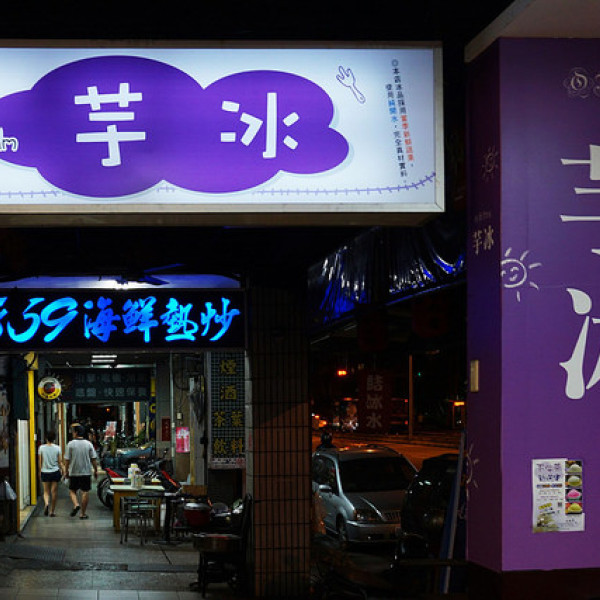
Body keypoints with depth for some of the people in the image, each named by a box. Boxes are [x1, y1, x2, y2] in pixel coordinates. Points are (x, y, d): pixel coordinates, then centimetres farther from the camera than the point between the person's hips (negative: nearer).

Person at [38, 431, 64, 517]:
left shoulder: (41, 448, -4)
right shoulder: (57, 448, -4)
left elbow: (40, 461, 0)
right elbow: (60, 462, -3)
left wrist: (40, 471, 11)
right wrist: (62, 470, 8)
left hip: (45, 472, 0)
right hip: (55, 472, 0)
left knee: (46, 491, 10)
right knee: (54, 492, 7)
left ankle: (46, 503, -19)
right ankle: (52, 511, 10)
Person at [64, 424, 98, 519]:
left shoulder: (71, 444, -5)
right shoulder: (88, 444, -1)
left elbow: (67, 460, -4)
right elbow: (93, 459, 0)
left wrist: (66, 471, 6)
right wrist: (96, 470, 9)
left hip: (74, 472, -1)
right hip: (86, 472, 1)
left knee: (72, 491, 13)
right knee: (85, 492, 5)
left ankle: (76, 504, -12)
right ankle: (83, 513, 6)